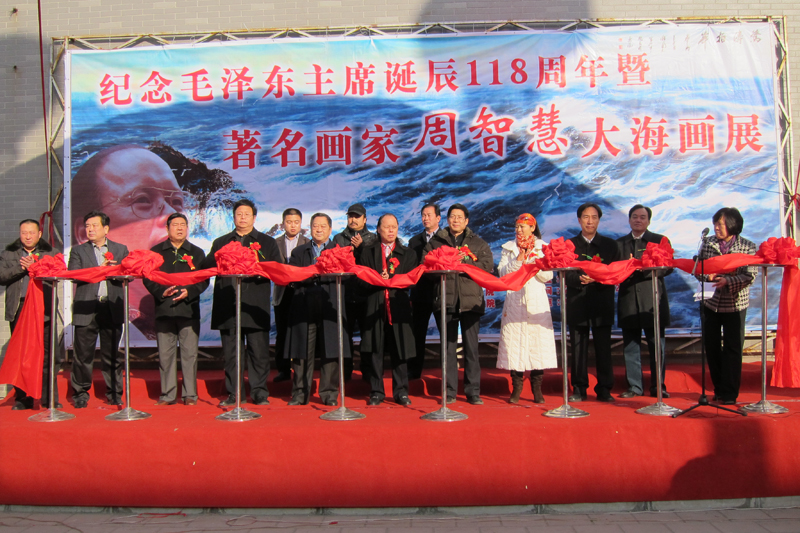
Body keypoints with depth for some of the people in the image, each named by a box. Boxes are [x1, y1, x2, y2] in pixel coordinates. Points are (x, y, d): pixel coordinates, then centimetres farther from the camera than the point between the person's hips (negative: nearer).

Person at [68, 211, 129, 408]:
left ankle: (114, 394, 16)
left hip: (112, 309, 1)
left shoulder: (121, 249, 12)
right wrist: (99, 269, -14)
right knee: (83, 354, 2)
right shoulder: (78, 251, 10)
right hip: (86, 309, 0)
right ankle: (80, 394, 14)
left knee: (112, 354, 6)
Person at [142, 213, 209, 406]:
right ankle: (168, 394, 12)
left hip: (189, 309, 0)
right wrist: (161, 292, -11)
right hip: (164, 309, 1)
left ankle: (190, 394, 8)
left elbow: (204, 280, 4)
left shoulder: (197, 253, 11)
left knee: (189, 353, 0)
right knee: (165, 353, 4)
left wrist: (189, 292, -12)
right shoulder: (156, 251, 10)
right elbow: (147, 278, 5)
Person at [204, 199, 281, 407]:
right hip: (228, 306, 2)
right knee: (231, 352, 5)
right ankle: (233, 393, 13)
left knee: (258, 351, -2)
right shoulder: (220, 243, 20)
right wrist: (220, 260, -11)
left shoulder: (267, 242, 14)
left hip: (255, 306, -2)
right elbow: (206, 267, 10)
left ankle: (259, 392, 6)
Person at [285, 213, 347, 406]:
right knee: (303, 352, 1)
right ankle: (300, 393, 7)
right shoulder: (299, 252, 19)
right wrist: (311, 275, -13)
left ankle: (329, 393, 7)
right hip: (304, 305, 1)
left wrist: (319, 273, -13)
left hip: (330, 305, -1)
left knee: (329, 350, -1)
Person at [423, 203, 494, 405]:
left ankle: (473, 391, 7)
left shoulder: (478, 243, 12)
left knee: (471, 346, 0)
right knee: (448, 345, 2)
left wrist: (465, 260, -11)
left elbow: (488, 266, -1)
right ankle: (450, 391, 9)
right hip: (446, 299, 1)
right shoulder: (436, 241, 14)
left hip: (470, 299, 0)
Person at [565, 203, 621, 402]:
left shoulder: (610, 245, 13)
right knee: (578, 348, 2)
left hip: (602, 304, 0)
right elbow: (565, 274, 1)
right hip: (577, 304, 0)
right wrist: (579, 279, -19)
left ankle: (604, 389, 8)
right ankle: (579, 389, 9)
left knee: (603, 348, 1)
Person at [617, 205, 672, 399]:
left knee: (656, 345, 1)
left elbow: (668, 267, -3)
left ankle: (658, 387, 10)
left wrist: (645, 269, -18)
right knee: (631, 346, 4)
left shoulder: (660, 240, 7)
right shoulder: (620, 243, 14)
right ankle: (634, 386, 12)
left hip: (653, 300, -2)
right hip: (628, 301, 2)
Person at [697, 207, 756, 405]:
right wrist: (708, 275, -16)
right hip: (711, 302, 3)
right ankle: (719, 389, 21)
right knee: (712, 347, 7)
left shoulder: (748, 247, -5)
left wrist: (728, 281, -26)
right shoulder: (708, 243, 4)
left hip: (735, 304, -3)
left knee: (732, 348, -1)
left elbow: (750, 276, -12)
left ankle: (729, 393, 8)